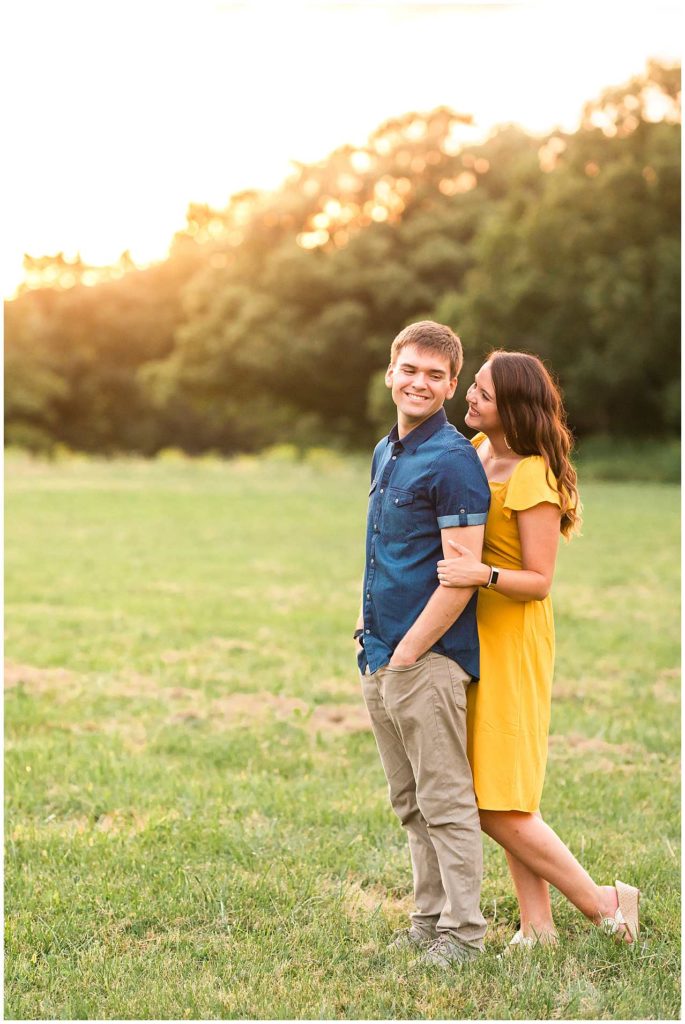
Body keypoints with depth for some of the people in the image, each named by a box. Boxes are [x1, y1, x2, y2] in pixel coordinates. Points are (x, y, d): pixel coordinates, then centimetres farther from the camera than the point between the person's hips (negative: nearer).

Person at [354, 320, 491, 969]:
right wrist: (371, 635, 16)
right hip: (380, 657, 9)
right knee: (411, 805, 16)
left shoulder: (453, 461, -13)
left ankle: (462, 932, 8)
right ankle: (428, 920, 26)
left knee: (446, 803, -1)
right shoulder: (386, 452, 14)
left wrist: (407, 653, -16)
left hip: (428, 659, -9)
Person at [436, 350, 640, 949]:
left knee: (499, 809, -6)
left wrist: (484, 575, -35)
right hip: (475, 636, 8)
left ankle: (604, 904, 9)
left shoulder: (532, 478, -18)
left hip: (512, 641, -8)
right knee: (502, 798, 10)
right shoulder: (477, 450, 7)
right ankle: (537, 926, 19)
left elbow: (539, 581, -17)